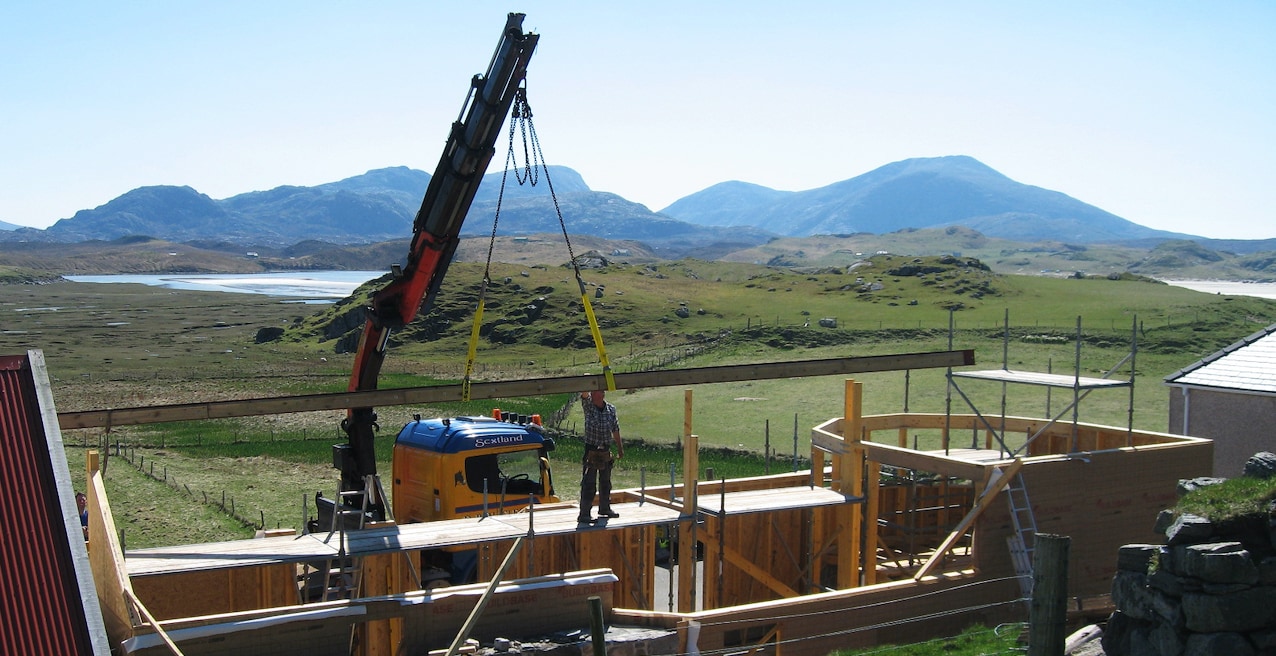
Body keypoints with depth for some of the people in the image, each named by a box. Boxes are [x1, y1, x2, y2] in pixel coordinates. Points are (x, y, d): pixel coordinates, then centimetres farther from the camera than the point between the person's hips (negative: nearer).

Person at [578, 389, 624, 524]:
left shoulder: (611, 409, 2)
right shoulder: (588, 406, -6)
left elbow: (615, 430, 10)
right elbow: (584, 393, -25)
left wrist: (620, 448, 16)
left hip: (606, 451, 4)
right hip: (591, 451, -4)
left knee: (605, 482, 17)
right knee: (588, 484, -5)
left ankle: (605, 508, 34)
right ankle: (584, 514, -2)